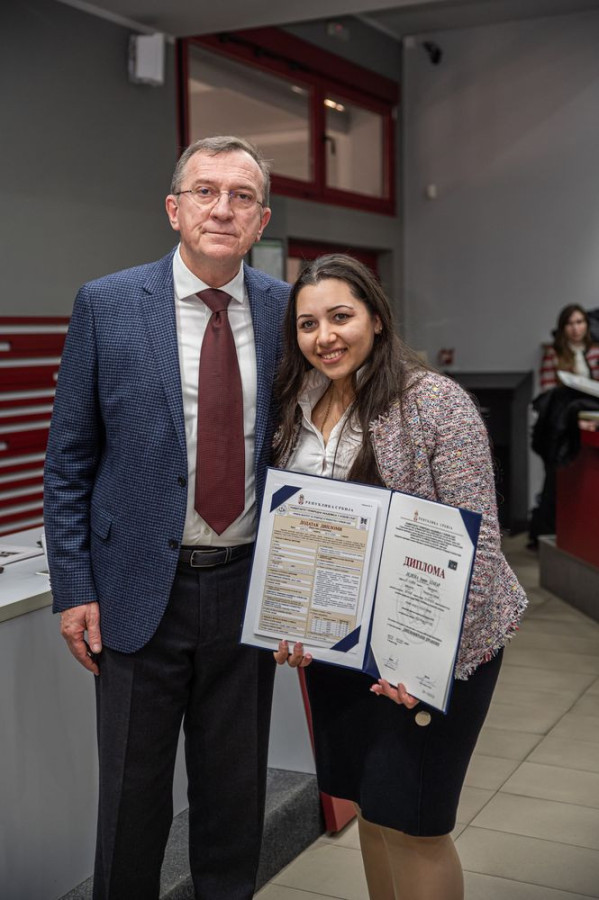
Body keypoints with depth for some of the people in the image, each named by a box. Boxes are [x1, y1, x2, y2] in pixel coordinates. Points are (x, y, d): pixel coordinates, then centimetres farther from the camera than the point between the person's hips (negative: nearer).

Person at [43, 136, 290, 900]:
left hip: (249, 583, 2)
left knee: (237, 787, 17)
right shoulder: (107, 305, -5)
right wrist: (73, 586, -6)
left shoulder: (285, 310, 1)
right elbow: (68, 459, -2)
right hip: (142, 587, -2)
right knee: (133, 790, 13)